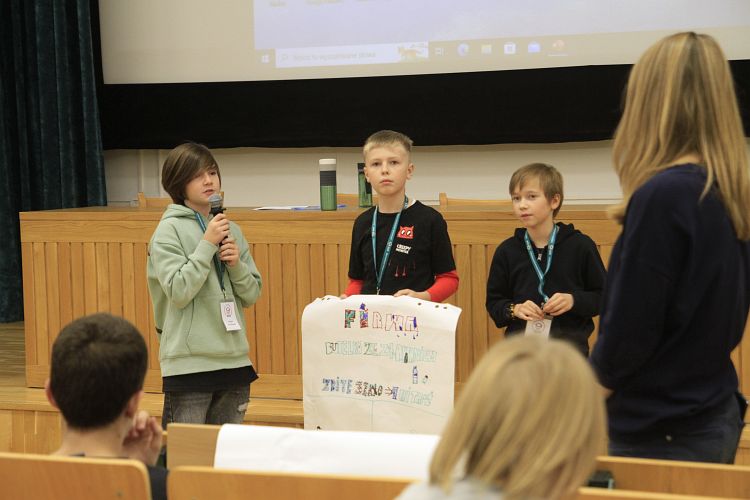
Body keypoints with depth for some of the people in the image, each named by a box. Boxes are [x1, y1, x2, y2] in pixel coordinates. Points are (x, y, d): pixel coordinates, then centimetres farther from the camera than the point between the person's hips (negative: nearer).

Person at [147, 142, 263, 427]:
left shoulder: (230, 230, 10)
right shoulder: (169, 231, -5)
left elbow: (252, 294, 10)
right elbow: (178, 292, -16)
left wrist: (236, 264, -8)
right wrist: (207, 244, -16)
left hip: (234, 358, 6)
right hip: (189, 362, -5)